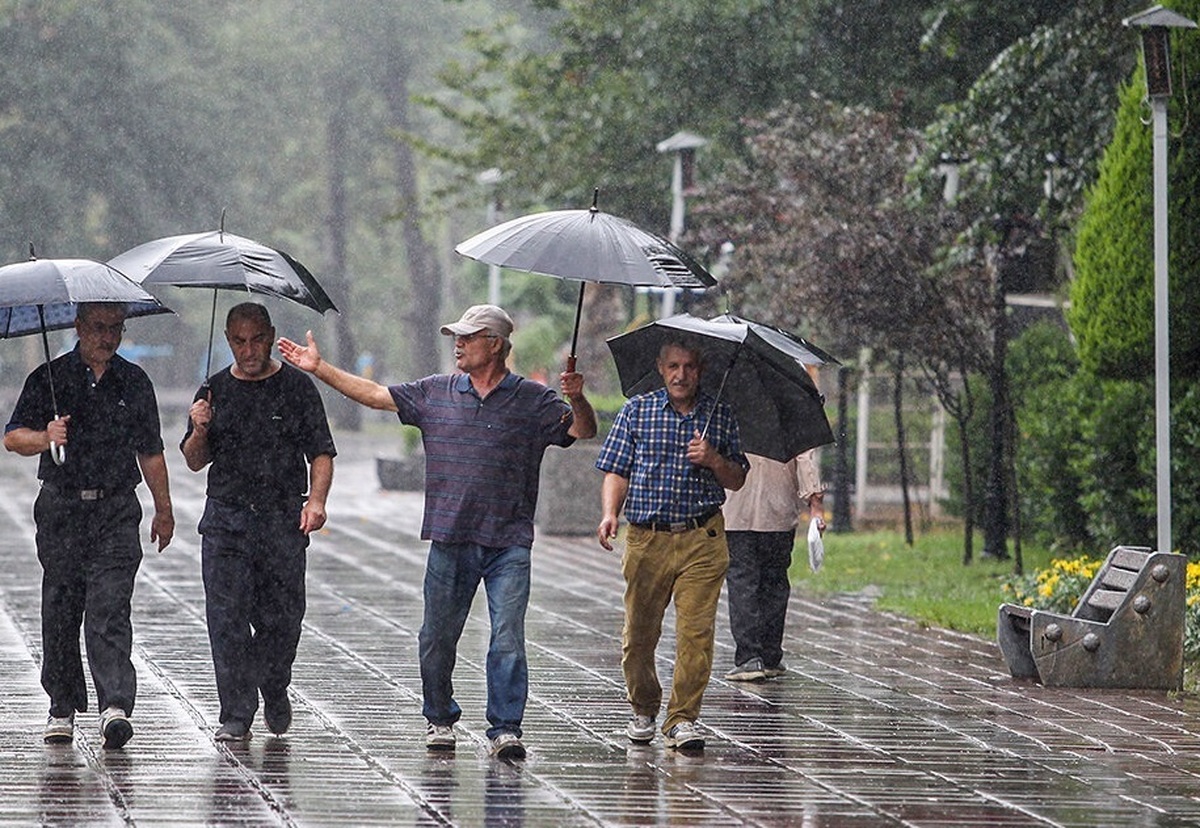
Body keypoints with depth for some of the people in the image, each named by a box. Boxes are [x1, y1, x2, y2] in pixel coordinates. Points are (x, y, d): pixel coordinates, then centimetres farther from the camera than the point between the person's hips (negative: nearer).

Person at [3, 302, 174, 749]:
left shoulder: (134, 382, 10)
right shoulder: (49, 378, 3)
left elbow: (150, 452, 18)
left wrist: (163, 510, 19)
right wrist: (45, 438, -22)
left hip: (116, 512, 0)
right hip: (61, 509, 0)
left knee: (110, 610, -12)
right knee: (61, 611, 5)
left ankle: (115, 706, -21)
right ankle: (63, 708, 17)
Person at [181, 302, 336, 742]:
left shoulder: (297, 387, 5)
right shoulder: (215, 391, 10)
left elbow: (321, 454, 3)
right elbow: (195, 462, 13)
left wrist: (316, 500, -13)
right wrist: (199, 433, -8)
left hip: (284, 519, -1)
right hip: (226, 518, 1)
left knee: (282, 617, 0)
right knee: (227, 618, -7)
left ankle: (274, 690, 27)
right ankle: (236, 714, -3)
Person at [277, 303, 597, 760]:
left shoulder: (532, 400, 3)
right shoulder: (435, 393, 10)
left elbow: (583, 431, -2)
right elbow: (375, 395, 14)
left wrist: (577, 400, -22)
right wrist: (319, 368, 12)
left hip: (508, 545, -3)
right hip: (449, 538, 3)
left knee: (507, 638, -11)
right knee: (437, 636, 9)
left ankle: (505, 728, -8)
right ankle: (440, 719, 27)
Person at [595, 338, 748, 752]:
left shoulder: (720, 416, 10)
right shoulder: (636, 411, 8)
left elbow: (737, 480, 13)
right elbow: (617, 471, 6)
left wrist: (713, 460, -7)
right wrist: (610, 514, -10)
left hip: (702, 541, 0)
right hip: (646, 539, 0)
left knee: (696, 631, -10)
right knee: (639, 632, 5)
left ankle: (682, 718, -5)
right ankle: (643, 710, 25)